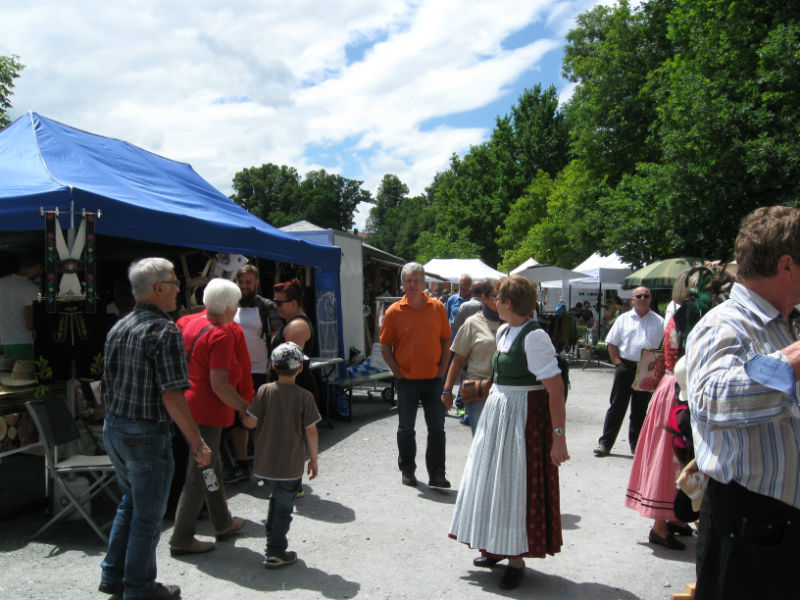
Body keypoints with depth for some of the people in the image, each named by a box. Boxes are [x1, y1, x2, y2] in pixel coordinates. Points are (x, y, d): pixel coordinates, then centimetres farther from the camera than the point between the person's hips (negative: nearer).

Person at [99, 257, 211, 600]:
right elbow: (172, 396, -23)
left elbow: (108, 383, 14)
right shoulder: (165, 331, -19)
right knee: (148, 514, 8)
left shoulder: (118, 328, 7)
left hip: (112, 428, 9)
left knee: (131, 502, 25)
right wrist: (197, 443, -18)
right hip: (146, 434, -8)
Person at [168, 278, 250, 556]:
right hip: (207, 411, -10)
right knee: (199, 475, 2)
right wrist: (246, 409, -14)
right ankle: (181, 539, 13)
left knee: (212, 467, 21)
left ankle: (223, 523, 36)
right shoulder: (221, 335, -18)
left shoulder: (190, 324, 8)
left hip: (189, 405, 10)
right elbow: (220, 385, -23)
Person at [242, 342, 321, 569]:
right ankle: (276, 552, 11)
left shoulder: (265, 391, -6)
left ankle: (272, 540, 36)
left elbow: (250, 422, -7)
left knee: (276, 500, 24)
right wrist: (314, 459, 1)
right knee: (284, 507, 8)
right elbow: (311, 431, -11)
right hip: (291, 465, -3)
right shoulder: (304, 396, -12)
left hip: (265, 463, 4)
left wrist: (242, 416, 16)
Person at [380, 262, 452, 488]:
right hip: (407, 380, -1)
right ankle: (407, 470, 27)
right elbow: (385, 346, 1)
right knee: (406, 429, 11)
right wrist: (397, 372, -5)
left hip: (433, 379, 1)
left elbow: (446, 342, 7)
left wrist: (442, 369, -1)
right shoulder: (394, 311, -4)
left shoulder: (437, 308, 0)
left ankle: (436, 474, 16)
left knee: (437, 428, 6)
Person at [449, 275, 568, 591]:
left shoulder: (534, 337, -20)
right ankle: (498, 547, 34)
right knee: (494, 479, 17)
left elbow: (556, 389, -23)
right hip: (497, 411, 9)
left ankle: (517, 559, 19)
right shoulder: (503, 331, 6)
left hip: (524, 416, -9)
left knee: (516, 485, 2)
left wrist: (559, 436, -25)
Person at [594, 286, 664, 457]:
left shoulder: (658, 321, 8)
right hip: (625, 367, -1)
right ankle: (605, 443, 4)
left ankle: (636, 444, 22)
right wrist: (618, 362, -5)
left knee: (640, 409, 10)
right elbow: (612, 343, 6)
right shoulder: (623, 319, 6)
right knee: (617, 406, 0)